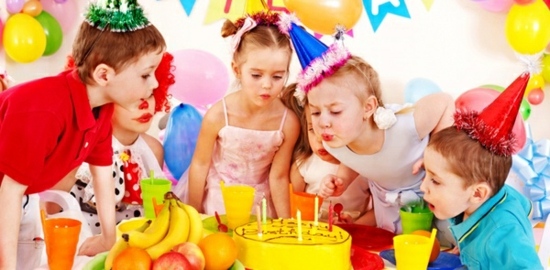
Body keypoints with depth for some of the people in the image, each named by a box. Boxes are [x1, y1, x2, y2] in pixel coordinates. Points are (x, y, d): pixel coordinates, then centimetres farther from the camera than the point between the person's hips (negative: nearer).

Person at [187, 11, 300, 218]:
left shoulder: (288, 122, -22)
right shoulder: (218, 115, -24)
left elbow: (278, 177, -13)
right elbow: (200, 164, -12)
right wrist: (195, 215, -5)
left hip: (261, 204, 1)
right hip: (219, 202, -1)